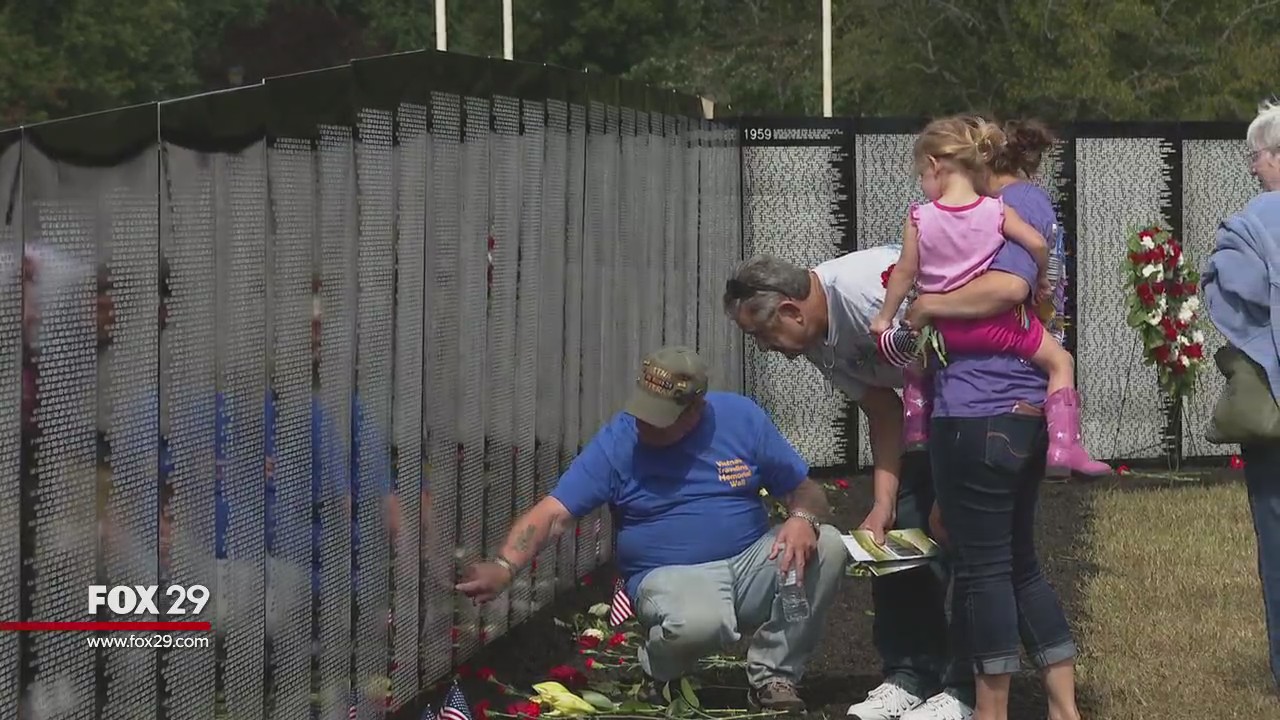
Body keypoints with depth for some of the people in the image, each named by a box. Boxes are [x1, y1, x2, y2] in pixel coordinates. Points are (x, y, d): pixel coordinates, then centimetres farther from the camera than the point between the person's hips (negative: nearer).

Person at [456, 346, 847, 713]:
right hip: (673, 576, -4)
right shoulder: (616, 442, -7)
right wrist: (503, 567, -30)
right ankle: (656, 671, 0)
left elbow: (805, 490, 6)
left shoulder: (742, 418, 0)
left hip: (751, 562, 4)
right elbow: (551, 513, -14)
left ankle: (774, 675, -5)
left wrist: (804, 519, -19)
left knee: (826, 546, -23)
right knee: (698, 623, -39)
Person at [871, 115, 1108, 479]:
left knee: (915, 366, 32)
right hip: (997, 322, -2)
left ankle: (915, 437, 34)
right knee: (1060, 361, 8)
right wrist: (1042, 277, 7)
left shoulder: (919, 218, -8)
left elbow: (905, 272, -2)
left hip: (943, 327, 2)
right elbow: (1036, 243, -14)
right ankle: (1063, 446, -5)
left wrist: (884, 317, 10)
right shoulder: (997, 211, -9)